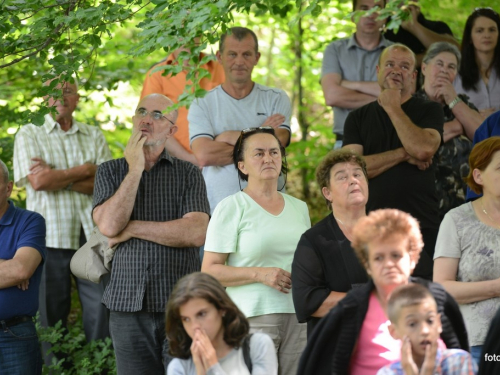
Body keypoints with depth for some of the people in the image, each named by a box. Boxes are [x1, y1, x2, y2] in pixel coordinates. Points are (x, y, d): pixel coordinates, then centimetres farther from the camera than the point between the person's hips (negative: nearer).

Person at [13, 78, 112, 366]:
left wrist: (57, 177, -8)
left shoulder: (94, 136, 15)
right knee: (51, 313, 0)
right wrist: (85, 170, -2)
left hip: (92, 234, 2)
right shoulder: (30, 134, 8)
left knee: (101, 312, -3)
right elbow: (38, 181, -7)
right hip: (51, 237, -2)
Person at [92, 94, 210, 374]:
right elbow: (109, 225, -7)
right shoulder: (110, 171, 11)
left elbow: (196, 233, -10)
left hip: (181, 304, -1)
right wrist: (135, 169, -5)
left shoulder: (189, 173, 5)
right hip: (128, 304, 2)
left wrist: (132, 228, -8)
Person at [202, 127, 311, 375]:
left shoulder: (299, 208, 18)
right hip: (252, 318, -5)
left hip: (298, 318, 5)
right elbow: (209, 271, -6)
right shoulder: (231, 208, 0)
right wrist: (260, 274, -16)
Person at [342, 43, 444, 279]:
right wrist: (404, 154, -6)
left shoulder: (429, 111, 10)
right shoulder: (358, 118, 14)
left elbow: (424, 150, -11)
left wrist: (393, 108, -1)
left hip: (421, 227, -1)